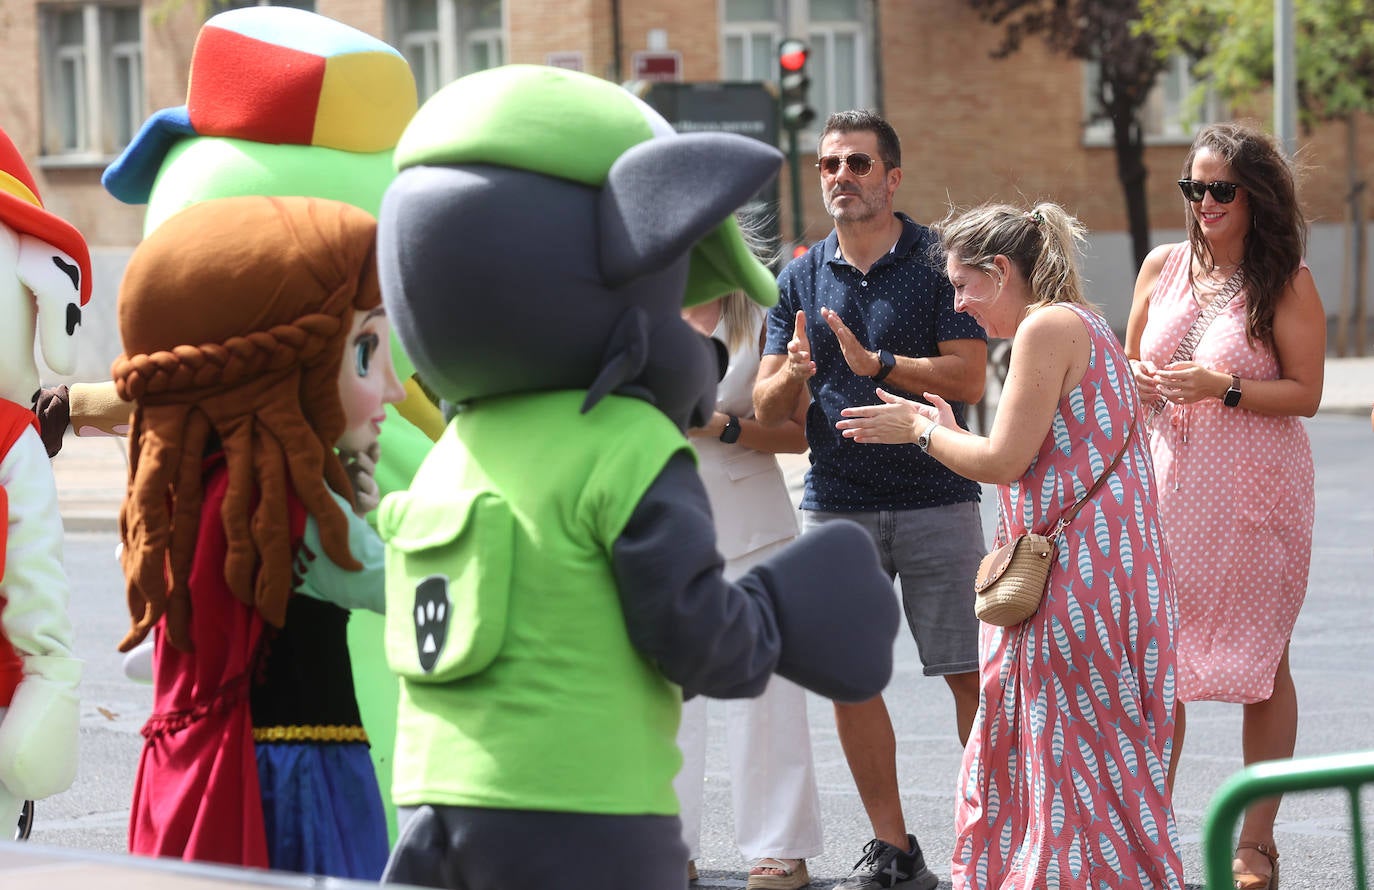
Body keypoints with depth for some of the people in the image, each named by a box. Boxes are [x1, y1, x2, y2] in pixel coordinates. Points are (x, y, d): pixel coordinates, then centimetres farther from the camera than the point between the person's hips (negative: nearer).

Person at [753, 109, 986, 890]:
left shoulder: (938, 261, -2)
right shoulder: (801, 279, 10)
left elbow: (968, 378, -10)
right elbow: (768, 409, 7)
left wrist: (876, 364, -19)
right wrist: (792, 374, -15)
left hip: (934, 497, -4)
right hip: (836, 502, 4)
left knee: (971, 674, -4)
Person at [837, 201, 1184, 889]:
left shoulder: (1047, 327, -13)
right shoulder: (1080, 325, 18)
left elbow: (1006, 461, -16)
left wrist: (920, 432, -1)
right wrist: (948, 430, 19)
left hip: (1078, 572, -10)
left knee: (1076, 759, -4)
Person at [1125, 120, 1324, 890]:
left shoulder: (1287, 283, -5)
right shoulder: (1164, 267, 8)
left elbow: (1306, 394, -7)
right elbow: (1131, 360, 20)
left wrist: (1221, 387, -20)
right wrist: (1133, 381, -3)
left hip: (1255, 494, -4)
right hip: (1168, 485, 4)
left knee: (1262, 663, 3)